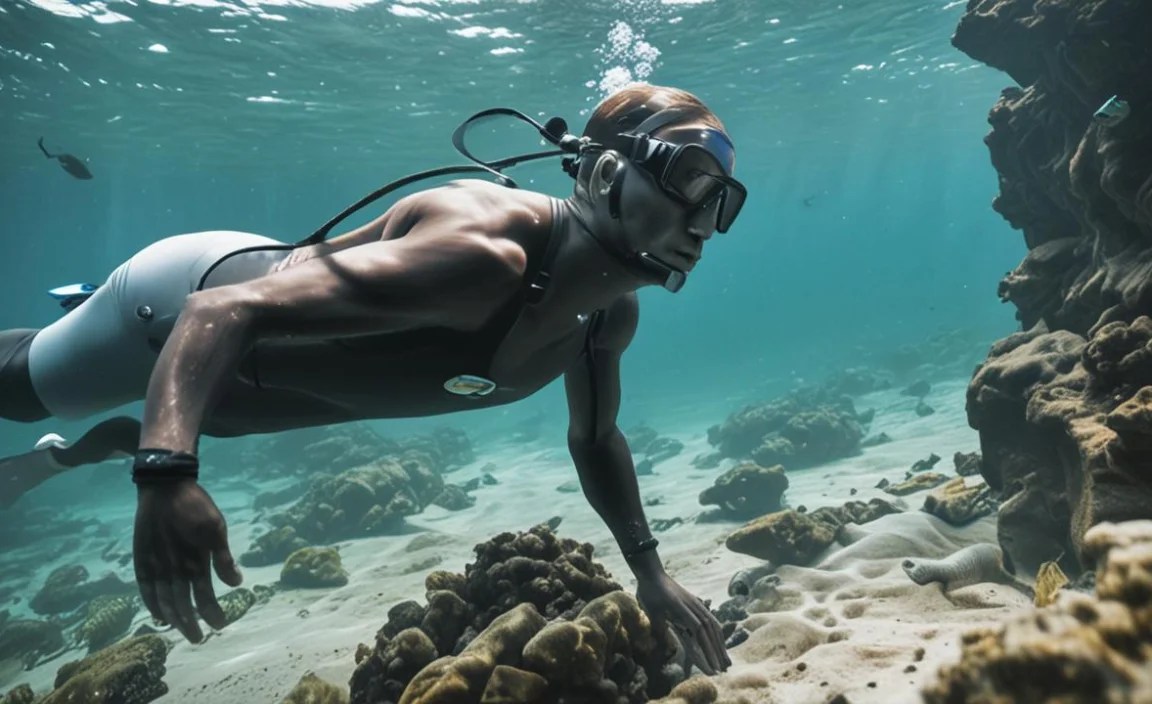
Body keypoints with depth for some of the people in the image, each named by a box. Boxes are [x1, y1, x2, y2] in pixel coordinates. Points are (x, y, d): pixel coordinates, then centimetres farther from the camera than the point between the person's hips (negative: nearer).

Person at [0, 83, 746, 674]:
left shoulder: (612, 314, -17)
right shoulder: (483, 256, -44)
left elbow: (595, 438, 1)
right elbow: (222, 312, -43)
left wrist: (651, 572, -3)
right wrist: (166, 475, -57)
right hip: (191, 296, -6)